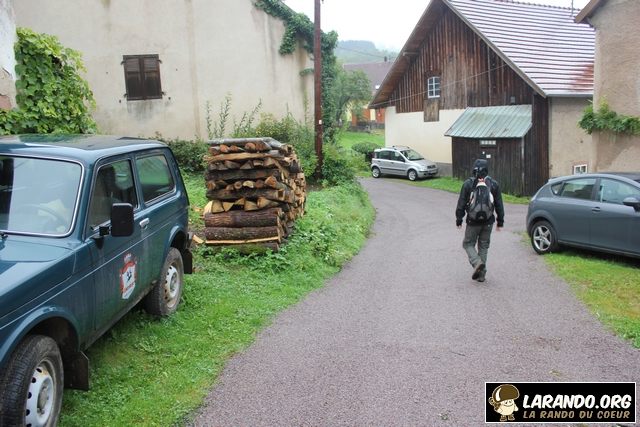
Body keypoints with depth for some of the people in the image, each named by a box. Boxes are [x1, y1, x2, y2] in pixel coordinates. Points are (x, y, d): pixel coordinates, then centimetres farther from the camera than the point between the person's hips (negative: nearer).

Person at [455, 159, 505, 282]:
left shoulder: (468, 184, -6)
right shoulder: (493, 184, 2)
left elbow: (461, 203, -4)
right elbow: (499, 204, 7)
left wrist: (459, 220, 4)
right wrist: (500, 221, 14)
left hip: (473, 221, -3)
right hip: (488, 221, 3)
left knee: (468, 243, 11)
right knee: (484, 246, 13)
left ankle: (477, 262, -15)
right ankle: (481, 274, 13)